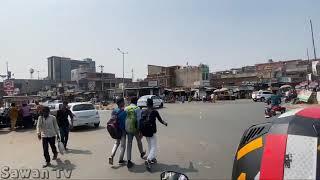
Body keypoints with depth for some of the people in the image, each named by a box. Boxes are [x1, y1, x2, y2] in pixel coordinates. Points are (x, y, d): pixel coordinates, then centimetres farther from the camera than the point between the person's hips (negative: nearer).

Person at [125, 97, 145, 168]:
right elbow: (139, 120, -16)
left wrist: (125, 129, 16)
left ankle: (128, 160, 4)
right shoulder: (137, 109, -11)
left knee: (129, 143, 7)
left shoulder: (126, 109, 2)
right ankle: (141, 153, 46)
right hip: (135, 128, -3)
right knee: (139, 141, 21)